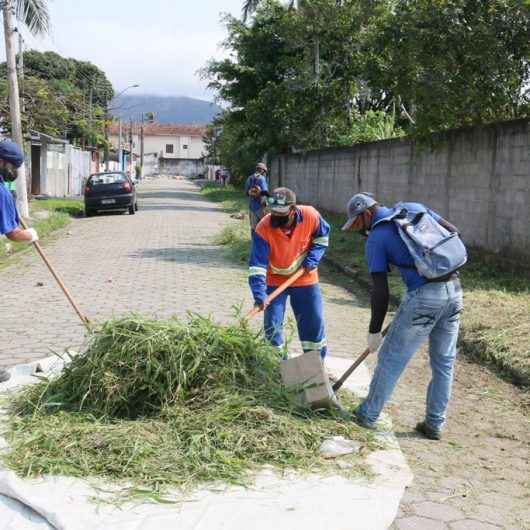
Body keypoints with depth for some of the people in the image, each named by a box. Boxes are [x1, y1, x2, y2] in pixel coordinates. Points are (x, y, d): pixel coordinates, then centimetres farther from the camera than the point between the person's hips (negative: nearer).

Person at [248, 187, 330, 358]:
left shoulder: (311, 216, -23)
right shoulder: (263, 228, -29)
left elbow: (322, 236, 0)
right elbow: (257, 265, -29)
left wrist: (312, 259, -13)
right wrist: (259, 294, -39)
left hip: (305, 278, 1)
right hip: (275, 281, -1)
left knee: (314, 322, 10)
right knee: (272, 324, 0)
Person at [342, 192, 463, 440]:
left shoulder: (375, 239, -1)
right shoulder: (414, 208, 14)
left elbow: (380, 292, -3)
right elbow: (454, 233, 13)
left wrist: (374, 331, 5)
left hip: (424, 296, -6)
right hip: (454, 289, 6)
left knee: (391, 357, 9)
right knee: (444, 363, 15)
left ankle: (368, 415, 22)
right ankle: (434, 424, 24)